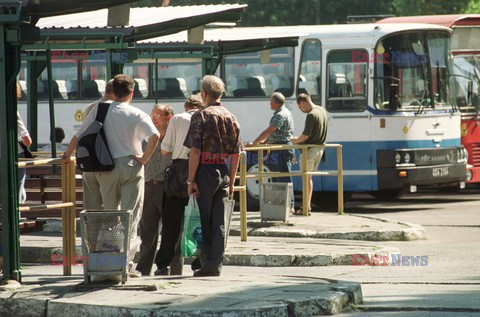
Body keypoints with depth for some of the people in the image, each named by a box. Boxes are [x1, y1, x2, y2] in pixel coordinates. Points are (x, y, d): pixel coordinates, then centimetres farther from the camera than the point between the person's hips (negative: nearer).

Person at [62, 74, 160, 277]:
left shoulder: (99, 110, 3)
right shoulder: (137, 115, -4)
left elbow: (78, 136, 9)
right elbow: (154, 136, -19)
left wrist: (67, 155, 25)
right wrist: (144, 159, -7)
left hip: (108, 168, 2)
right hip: (132, 165, -2)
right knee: (130, 215, 0)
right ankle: (126, 262, -7)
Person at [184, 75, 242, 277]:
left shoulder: (201, 116, -8)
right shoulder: (231, 118, 8)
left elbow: (195, 150, -13)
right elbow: (236, 154, 9)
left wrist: (191, 179, -12)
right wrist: (231, 181, 15)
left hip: (205, 171, -5)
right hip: (224, 173, 5)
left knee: (203, 221, 3)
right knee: (219, 223, 5)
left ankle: (205, 264, 3)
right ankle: (215, 264, 3)